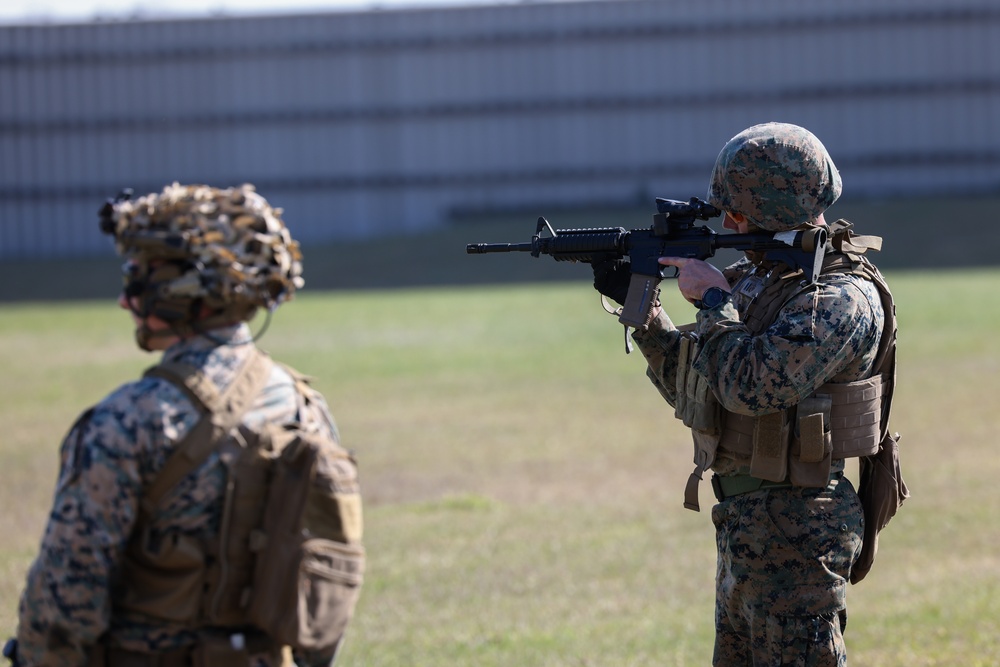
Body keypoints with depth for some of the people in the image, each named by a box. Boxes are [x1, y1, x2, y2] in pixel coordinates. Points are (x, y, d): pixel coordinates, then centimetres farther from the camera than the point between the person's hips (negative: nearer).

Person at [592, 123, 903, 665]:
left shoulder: (842, 299, -18)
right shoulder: (755, 278, 11)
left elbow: (750, 385, -29)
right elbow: (689, 386, 20)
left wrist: (712, 299, -15)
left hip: (796, 536, -10)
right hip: (741, 521, 10)